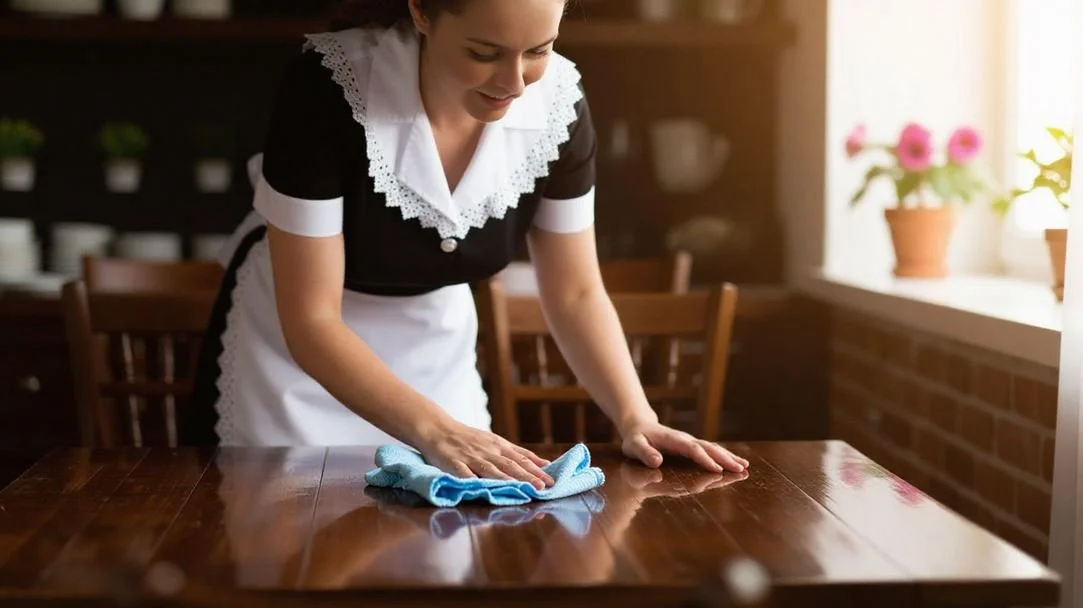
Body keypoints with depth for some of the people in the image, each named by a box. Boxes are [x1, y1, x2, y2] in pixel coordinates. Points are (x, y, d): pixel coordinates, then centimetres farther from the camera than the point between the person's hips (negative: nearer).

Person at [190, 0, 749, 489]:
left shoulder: (558, 103, -18)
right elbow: (310, 320, -28)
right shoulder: (329, 88, -31)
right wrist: (436, 431, -40)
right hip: (296, 355, -3)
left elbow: (576, 293, -8)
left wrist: (636, 419, -22)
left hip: (436, 356, 4)